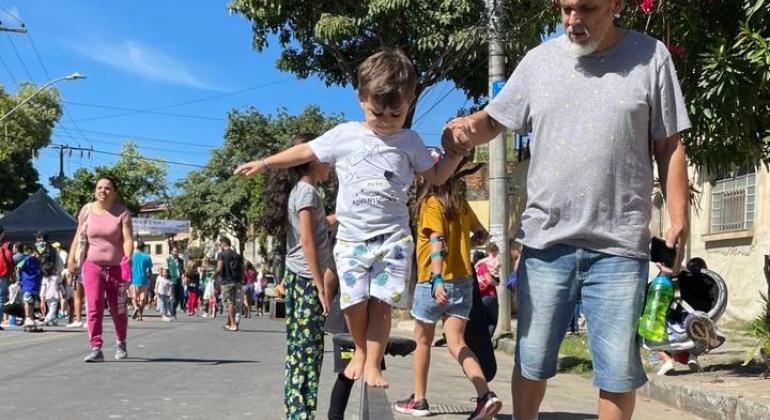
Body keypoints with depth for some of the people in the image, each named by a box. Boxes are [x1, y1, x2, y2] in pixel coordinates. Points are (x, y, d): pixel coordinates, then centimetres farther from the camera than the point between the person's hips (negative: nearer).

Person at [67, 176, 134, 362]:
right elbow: (79, 236, 9)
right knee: (93, 308, -10)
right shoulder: (87, 210, 3)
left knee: (118, 309, 10)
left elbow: (128, 239, -14)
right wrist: (71, 259, 4)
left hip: (116, 267, -1)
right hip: (92, 265, 1)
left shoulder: (122, 212, -6)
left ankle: (120, 343, 33)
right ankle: (96, 348, -7)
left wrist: (127, 260, -28)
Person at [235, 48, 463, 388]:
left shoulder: (410, 142, 4)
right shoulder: (344, 135, 2)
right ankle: (360, 350, 24)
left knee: (381, 303, -5)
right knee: (354, 302, -3)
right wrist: (264, 163, 13)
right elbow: (305, 152, 11)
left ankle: (373, 364, 6)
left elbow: (436, 176, 13)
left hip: (393, 237, 0)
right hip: (351, 236, 0)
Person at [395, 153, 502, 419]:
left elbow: (437, 241, -24)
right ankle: (486, 396, -17)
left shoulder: (431, 203, -10)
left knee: (423, 341, 12)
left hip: (434, 282, -5)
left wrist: (437, 279, -32)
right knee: (456, 343, 1)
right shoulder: (460, 203, 9)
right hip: (463, 280, 5)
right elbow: (482, 234, 22)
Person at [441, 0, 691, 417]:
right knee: (531, 361, 12)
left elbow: (669, 147, 4)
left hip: (618, 244, -1)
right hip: (545, 240, 2)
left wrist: (679, 223, -1)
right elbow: (492, 120, 11)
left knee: (619, 370, 6)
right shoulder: (539, 60, 5)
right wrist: (466, 128, -12)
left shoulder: (650, 56, 1)